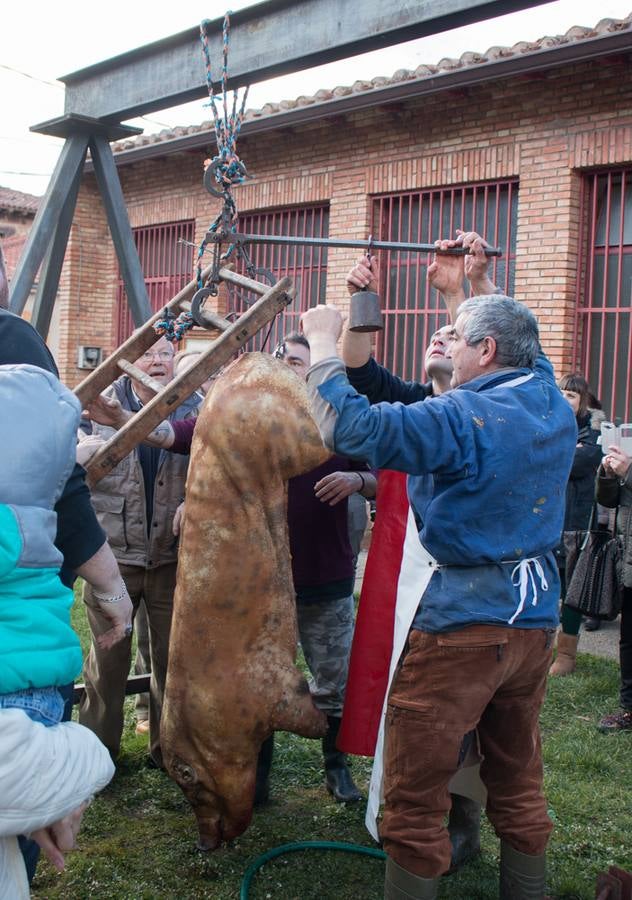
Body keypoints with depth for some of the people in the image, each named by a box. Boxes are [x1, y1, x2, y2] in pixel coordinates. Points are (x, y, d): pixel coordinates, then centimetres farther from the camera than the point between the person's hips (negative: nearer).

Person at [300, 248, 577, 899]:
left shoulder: (463, 417, -18)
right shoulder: (551, 404, 5)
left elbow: (349, 427, -24)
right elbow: (525, 350, 26)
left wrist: (323, 343, -10)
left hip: (461, 620, -8)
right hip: (535, 617, 8)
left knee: (414, 794, 3)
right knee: (518, 782, 22)